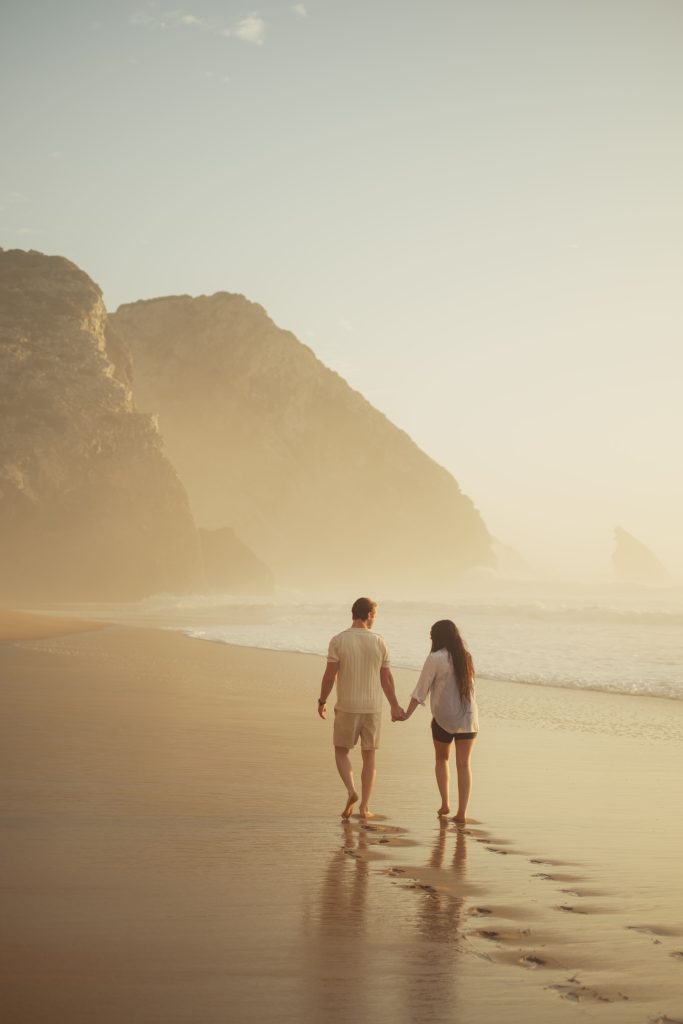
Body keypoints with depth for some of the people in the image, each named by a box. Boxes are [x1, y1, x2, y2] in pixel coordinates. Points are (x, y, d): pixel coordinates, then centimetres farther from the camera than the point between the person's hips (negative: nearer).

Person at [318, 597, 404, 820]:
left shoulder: (338, 640, -8)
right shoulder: (379, 642, -2)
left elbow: (330, 675, -10)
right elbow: (387, 679, 3)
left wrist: (322, 701, 3)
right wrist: (394, 706, 13)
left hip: (346, 707, -2)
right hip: (372, 707, 2)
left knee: (341, 751, 13)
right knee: (369, 756, 11)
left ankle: (351, 791, -9)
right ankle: (364, 806, 10)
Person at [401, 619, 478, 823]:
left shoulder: (436, 658, -10)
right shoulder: (466, 657, 6)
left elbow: (421, 689, -9)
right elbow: (469, 686, 8)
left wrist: (407, 713, -5)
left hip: (444, 718, -3)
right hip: (468, 717, 3)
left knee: (441, 760, 19)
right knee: (464, 764, 5)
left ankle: (445, 803, 12)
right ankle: (462, 812, -1)